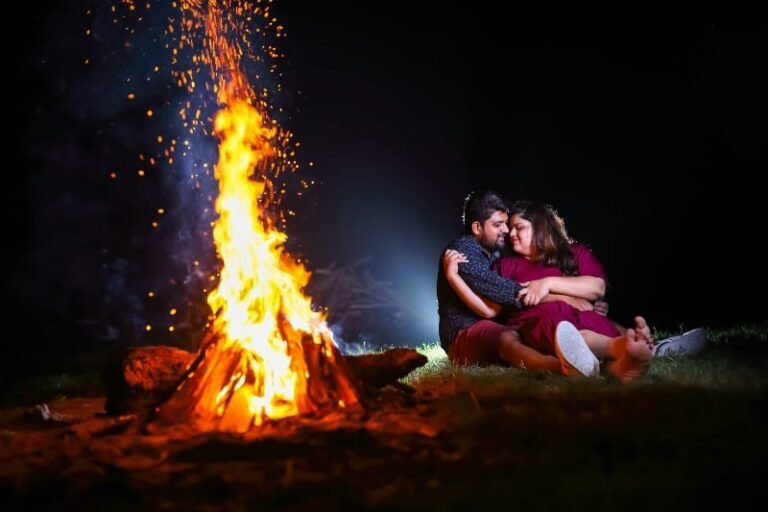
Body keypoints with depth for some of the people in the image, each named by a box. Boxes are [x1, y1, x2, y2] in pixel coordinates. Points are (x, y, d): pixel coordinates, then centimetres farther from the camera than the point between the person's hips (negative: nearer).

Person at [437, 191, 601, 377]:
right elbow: (499, 291, -23)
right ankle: (565, 368, -72)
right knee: (508, 338, -40)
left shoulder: (496, 253, 20)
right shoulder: (462, 250, -7)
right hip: (464, 337, -9)